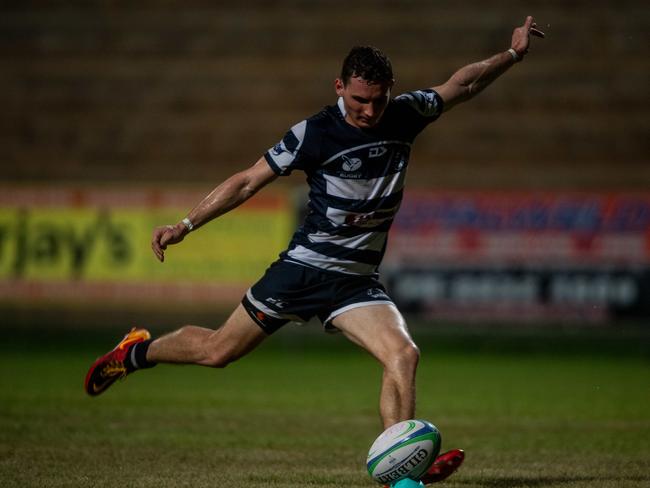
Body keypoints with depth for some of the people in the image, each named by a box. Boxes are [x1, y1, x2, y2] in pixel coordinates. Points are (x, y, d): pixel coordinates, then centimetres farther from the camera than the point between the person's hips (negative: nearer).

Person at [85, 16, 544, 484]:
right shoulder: (315, 133, -14)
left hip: (358, 282, 3)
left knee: (404, 355, -21)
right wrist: (184, 226, -12)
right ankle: (136, 352, 32)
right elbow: (249, 181, -9)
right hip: (303, 268, -3)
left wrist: (513, 54, 13)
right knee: (217, 351, 5)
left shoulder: (405, 116, -2)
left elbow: (461, 84, 17)